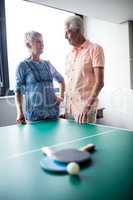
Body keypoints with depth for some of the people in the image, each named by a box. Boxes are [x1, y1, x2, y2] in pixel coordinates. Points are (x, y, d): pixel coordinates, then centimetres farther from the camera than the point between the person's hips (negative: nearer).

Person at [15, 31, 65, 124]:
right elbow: (18, 91, -4)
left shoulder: (47, 64, 10)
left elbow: (61, 79, 26)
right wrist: (20, 112, -16)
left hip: (53, 110, 4)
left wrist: (62, 96, 14)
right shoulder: (23, 66, -3)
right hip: (34, 113, -4)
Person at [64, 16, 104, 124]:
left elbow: (99, 82, -12)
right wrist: (66, 108, 12)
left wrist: (87, 106, -20)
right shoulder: (69, 55, 15)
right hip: (69, 108, 6)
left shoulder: (95, 49, -5)